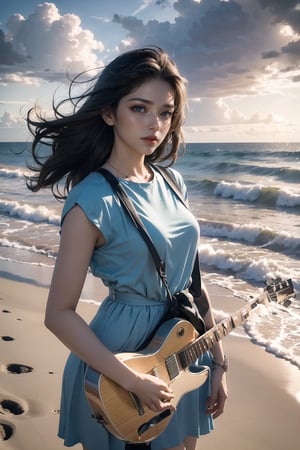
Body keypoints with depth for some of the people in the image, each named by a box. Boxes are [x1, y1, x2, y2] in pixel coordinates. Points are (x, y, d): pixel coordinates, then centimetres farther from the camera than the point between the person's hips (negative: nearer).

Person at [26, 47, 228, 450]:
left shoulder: (172, 182, 0)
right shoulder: (91, 201, -20)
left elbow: (190, 277, 6)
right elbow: (59, 315, -17)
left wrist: (218, 360, 7)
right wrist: (133, 381, -19)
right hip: (123, 348, -6)